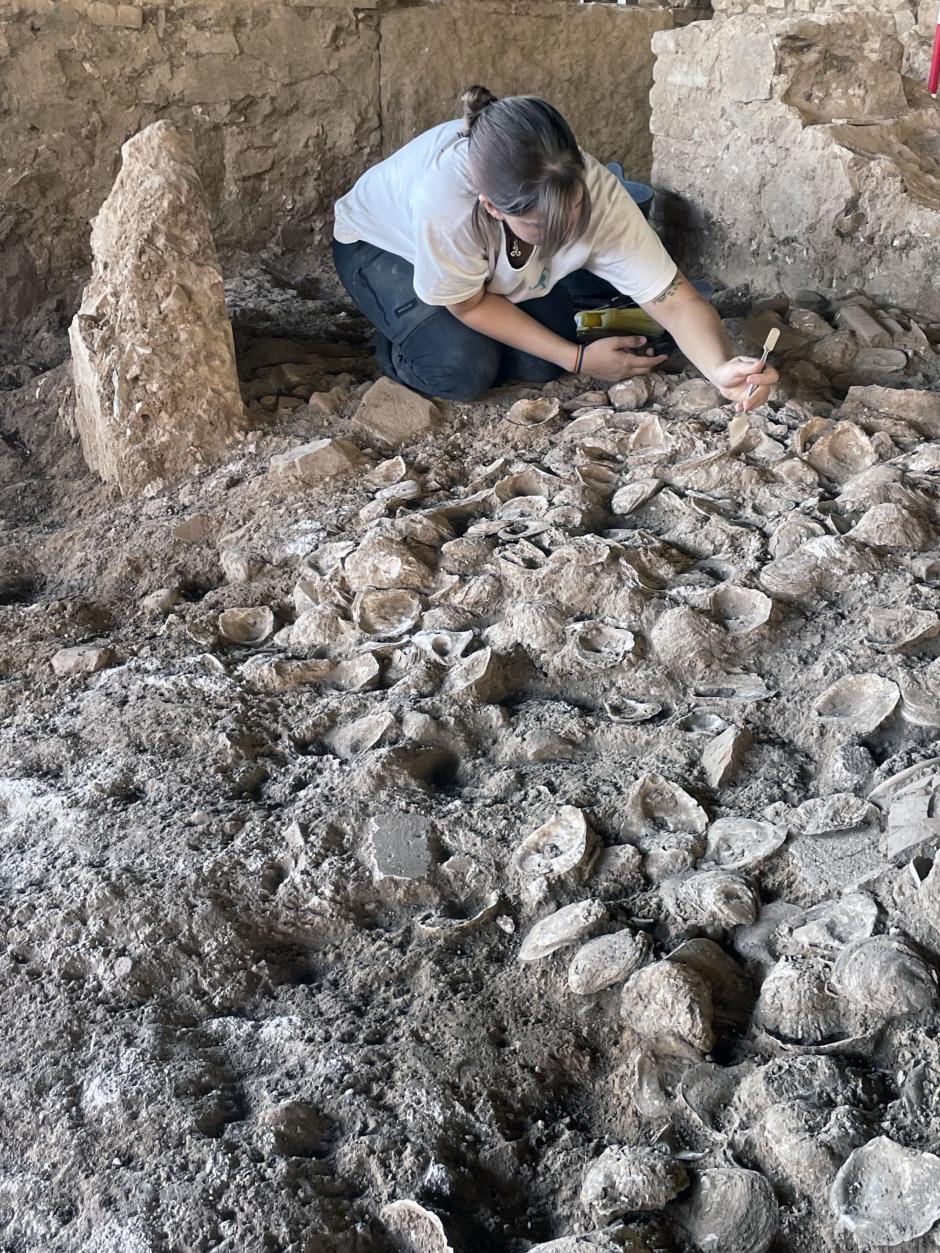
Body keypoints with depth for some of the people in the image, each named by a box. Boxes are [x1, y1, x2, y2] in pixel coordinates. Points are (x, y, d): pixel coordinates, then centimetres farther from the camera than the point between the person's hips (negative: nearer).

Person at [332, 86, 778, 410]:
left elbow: (677, 302, -32)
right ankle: (396, 348, 5)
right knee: (464, 368, -27)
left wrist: (722, 369, -52)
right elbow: (469, 303, -26)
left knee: (539, 363, -16)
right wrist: (579, 359, -27)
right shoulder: (443, 200, -45)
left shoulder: (594, 189, -35)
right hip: (380, 246, -4)